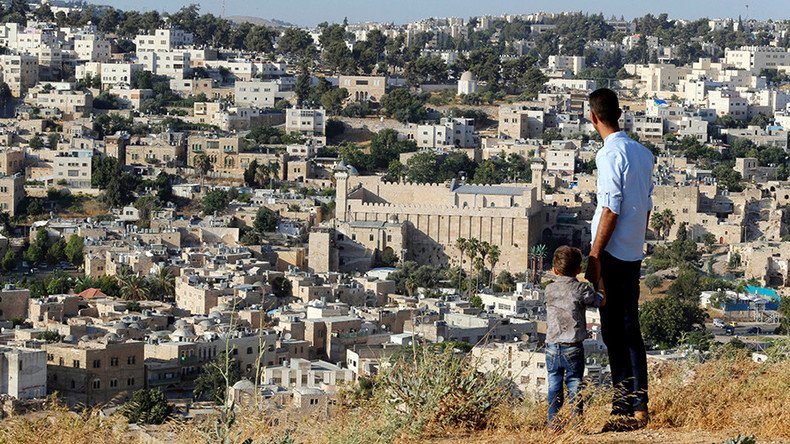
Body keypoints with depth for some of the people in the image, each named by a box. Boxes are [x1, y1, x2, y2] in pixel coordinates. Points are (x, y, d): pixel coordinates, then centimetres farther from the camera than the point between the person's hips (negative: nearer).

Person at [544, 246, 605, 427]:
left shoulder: (550, 289, 2)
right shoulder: (582, 289, -7)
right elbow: (602, 301, 5)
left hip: (552, 346, 3)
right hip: (573, 347, -2)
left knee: (554, 383, 9)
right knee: (574, 382, 4)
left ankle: (553, 421, 10)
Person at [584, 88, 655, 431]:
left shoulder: (611, 154, -14)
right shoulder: (643, 153, 9)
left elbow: (611, 209, -18)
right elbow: (647, 205, 13)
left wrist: (594, 256, -14)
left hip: (613, 253, -8)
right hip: (634, 253, 8)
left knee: (614, 331, -4)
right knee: (631, 330, 12)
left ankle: (624, 409, -3)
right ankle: (639, 407, 12)